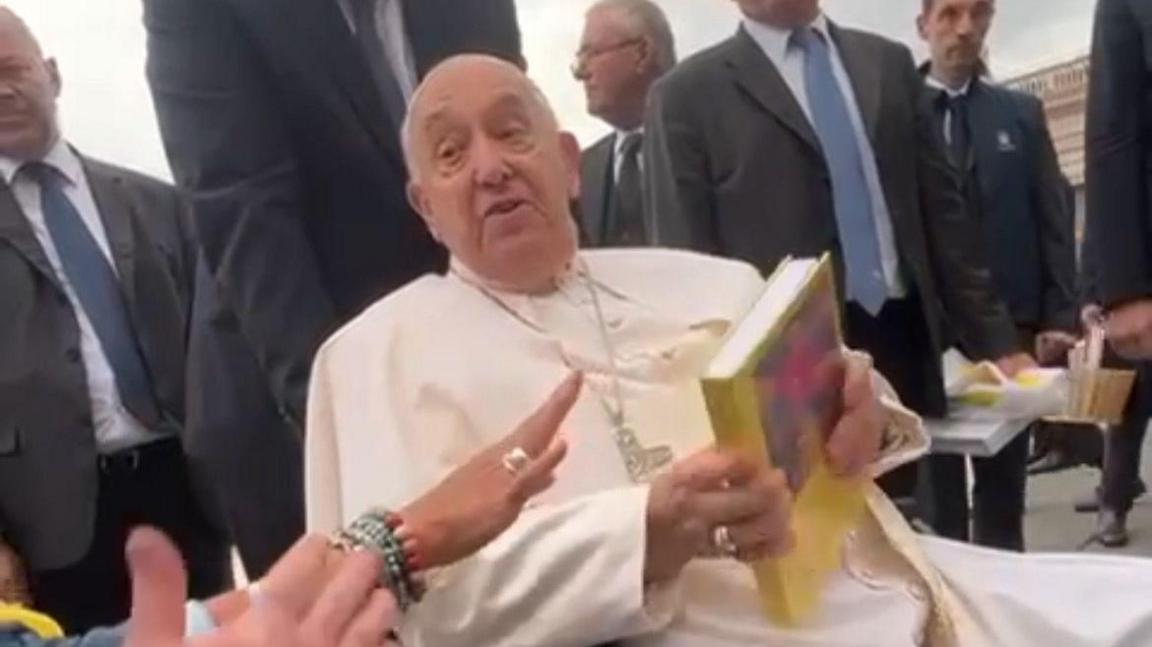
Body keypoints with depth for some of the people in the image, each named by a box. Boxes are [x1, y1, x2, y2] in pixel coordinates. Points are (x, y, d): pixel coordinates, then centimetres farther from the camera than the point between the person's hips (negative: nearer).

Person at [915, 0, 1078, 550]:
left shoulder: (1022, 113, 11)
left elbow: (1053, 220, 7)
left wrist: (1060, 317, -2)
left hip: (1011, 324, 3)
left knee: (1004, 485, 12)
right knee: (937, 488, 7)